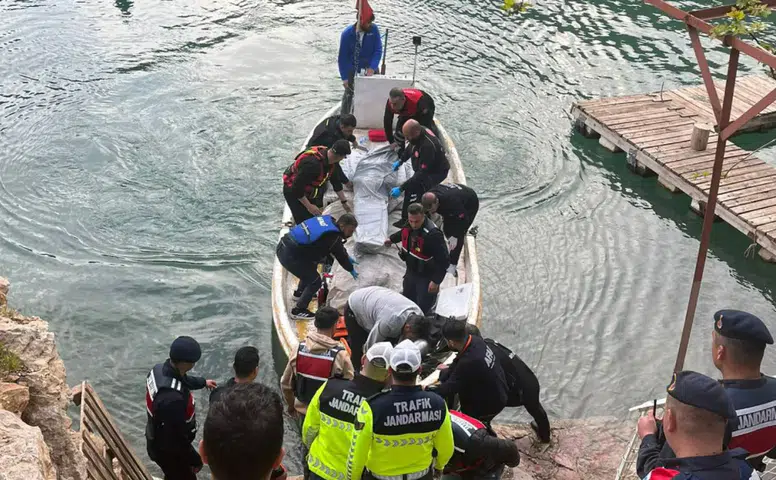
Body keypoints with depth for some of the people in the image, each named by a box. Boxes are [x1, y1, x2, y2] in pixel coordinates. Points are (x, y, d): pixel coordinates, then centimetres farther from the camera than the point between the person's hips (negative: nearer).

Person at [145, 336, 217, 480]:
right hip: (168, 450, -8)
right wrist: (194, 460, -17)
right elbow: (177, 436, -32)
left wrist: (203, 382, 29)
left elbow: (182, 380, 12)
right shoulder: (173, 398, -43)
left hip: (158, 439, 8)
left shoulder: (160, 369, -13)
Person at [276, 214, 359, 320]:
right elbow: (341, 255, -3)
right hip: (289, 255, -9)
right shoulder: (332, 237, -19)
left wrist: (348, 258, 33)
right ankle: (298, 310, 15)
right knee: (315, 281, 4)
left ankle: (299, 293, 50)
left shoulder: (329, 221, 6)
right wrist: (351, 269, 16)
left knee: (310, 268, 30)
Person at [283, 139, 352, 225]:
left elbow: (336, 181, 7)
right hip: (294, 191, -9)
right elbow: (296, 188, -32)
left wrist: (344, 202, 14)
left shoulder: (331, 160, -11)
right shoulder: (312, 163, -38)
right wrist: (309, 206, -22)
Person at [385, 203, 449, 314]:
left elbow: (444, 259, -29)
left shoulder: (433, 234, -34)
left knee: (422, 307, -3)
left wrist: (436, 281, -27)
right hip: (411, 271, 7)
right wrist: (392, 239, 31)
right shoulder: (409, 225, -11)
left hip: (426, 277, -7)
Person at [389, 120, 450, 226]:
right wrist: (400, 160, 3)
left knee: (411, 188, -22)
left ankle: (406, 220, -8)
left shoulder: (427, 146, -38)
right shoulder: (420, 131, -14)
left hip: (437, 172, -9)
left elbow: (422, 173, -37)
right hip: (424, 167, 9)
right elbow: (411, 148, 11)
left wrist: (401, 188, -39)